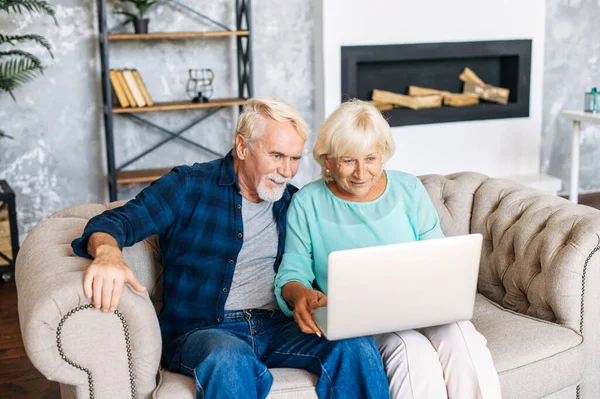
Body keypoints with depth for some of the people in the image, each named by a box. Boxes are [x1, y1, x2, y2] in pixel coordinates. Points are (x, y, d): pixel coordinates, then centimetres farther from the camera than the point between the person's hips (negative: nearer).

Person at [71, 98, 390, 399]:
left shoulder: (293, 203, 14)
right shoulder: (188, 187, 0)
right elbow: (116, 222, -7)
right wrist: (108, 253, -31)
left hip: (275, 327, 4)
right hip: (198, 330, -4)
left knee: (356, 347, -23)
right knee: (229, 359, -40)